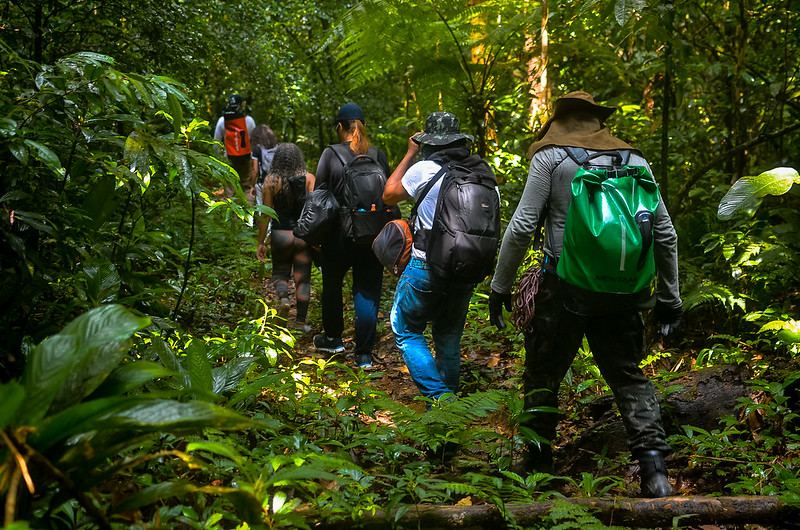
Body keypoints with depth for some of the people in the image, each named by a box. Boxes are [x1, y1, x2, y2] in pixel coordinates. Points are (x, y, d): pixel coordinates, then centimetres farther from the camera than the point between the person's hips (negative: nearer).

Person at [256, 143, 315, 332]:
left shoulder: (271, 181, -4)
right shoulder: (308, 178, -3)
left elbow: (265, 214, -3)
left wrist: (261, 242, 3)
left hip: (281, 234, 0)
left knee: (280, 272, 19)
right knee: (302, 278, 9)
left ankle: (283, 297, -10)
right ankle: (301, 321, 11)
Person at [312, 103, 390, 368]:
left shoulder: (330, 154, -7)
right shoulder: (379, 155, 1)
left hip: (339, 234, -2)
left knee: (332, 285, 20)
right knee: (367, 291, 7)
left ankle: (333, 338, 35)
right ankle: (364, 354, 6)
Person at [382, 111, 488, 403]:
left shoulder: (424, 169, -11)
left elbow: (389, 195, 6)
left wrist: (410, 154, 12)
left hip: (427, 267, -5)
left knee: (406, 330, 8)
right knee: (449, 336, 19)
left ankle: (438, 397, -4)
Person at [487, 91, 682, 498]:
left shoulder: (551, 157, 0)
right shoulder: (635, 160, 11)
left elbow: (521, 228, -6)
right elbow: (665, 233, 11)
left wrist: (499, 287, 2)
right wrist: (669, 296, 18)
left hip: (564, 285, -3)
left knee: (542, 376, 10)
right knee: (629, 377, 10)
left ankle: (537, 466, 17)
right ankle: (654, 469, -2)